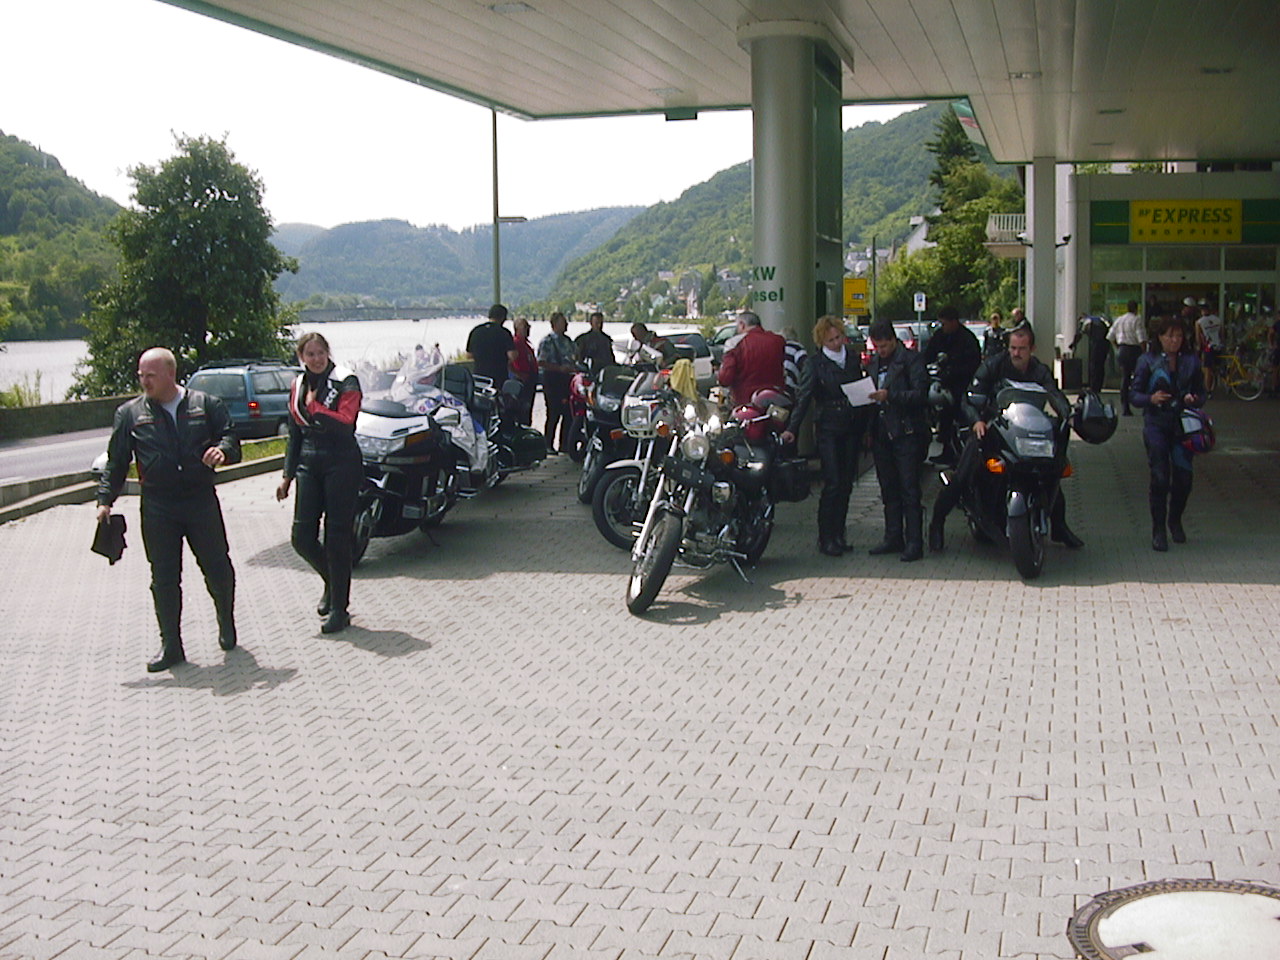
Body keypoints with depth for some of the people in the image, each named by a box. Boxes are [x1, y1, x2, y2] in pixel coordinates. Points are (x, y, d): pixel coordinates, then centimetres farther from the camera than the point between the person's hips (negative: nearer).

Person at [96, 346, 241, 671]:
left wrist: (222, 450, -15)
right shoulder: (130, 413, 6)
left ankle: (227, 625, 30)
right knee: (164, 577, 2)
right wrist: (105, 500, 3)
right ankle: (171, 645, 11)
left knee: (217, 568, 6)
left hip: (202, 501, 0)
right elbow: (116, 461, 10)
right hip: (157, 507, 0)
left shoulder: (206, 405, 4)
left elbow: (230, 438, 8)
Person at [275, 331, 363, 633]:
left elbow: (345, 424, -19)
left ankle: (339, 608, 6)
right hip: (309, 464, 6)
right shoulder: (298, 387, 13)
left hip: (341, 464, -5)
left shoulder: (346, 382, -5)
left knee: (337, 538, -3)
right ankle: (332, 581, 28)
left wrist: (315, 407, -12)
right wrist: (287, 475, 17)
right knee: (302, 537, 0)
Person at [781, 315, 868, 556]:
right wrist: (792, 428, -20)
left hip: (852, 428, 5)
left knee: (846, 483, 7)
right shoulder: (815, 363, -3)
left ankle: (838, 534, 16)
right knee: (832, 483, -9)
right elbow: (803, 397, -10)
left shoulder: (853, 358, 11)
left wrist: (865, 426, 10)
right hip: (828, 429, -5)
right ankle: (825, 538, -2)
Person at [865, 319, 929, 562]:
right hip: (882, 433, 7)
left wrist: (889, 396, -24)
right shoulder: (874, 361, 16)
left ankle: (914, 543, -3)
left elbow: (921, 394, -15)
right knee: (889, 490, 12)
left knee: (909, 490, -5)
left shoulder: (911, 360, -6)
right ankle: (893, 539, 19)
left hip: (906, 433, -7)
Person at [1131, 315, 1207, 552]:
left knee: (1184, 477, -1)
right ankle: (1158, 530, 4)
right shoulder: (1147, 361, 3)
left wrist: (1194, 399, -10)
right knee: (1160, 478, -7)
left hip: (1183, 424, 2)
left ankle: (1175, 521, 25)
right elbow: (1135, 394, 0)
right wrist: (1150, 398, -20)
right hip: (1156, 424, -2)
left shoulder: (1191, 361, 9)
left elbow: (1201, 392, 13)